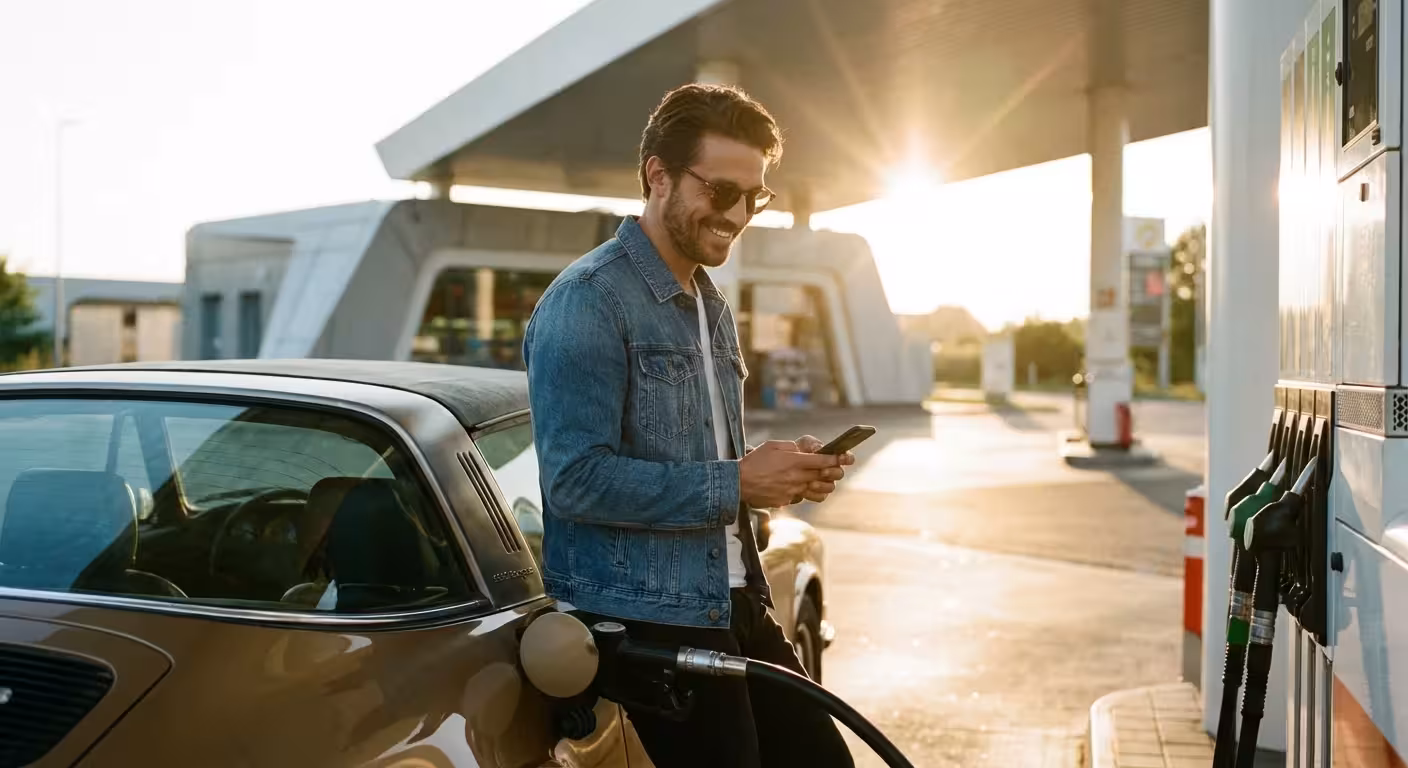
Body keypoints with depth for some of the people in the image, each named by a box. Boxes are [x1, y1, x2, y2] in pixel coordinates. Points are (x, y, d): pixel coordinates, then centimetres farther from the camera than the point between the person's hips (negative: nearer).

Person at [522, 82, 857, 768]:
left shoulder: (713, 308, 16)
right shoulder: (588, 301, -13)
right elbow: (576, 479, -22)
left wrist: (781, 471, 3)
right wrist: (733, 482, -19)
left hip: (732, 602, 9)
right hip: (644, 617, -9)